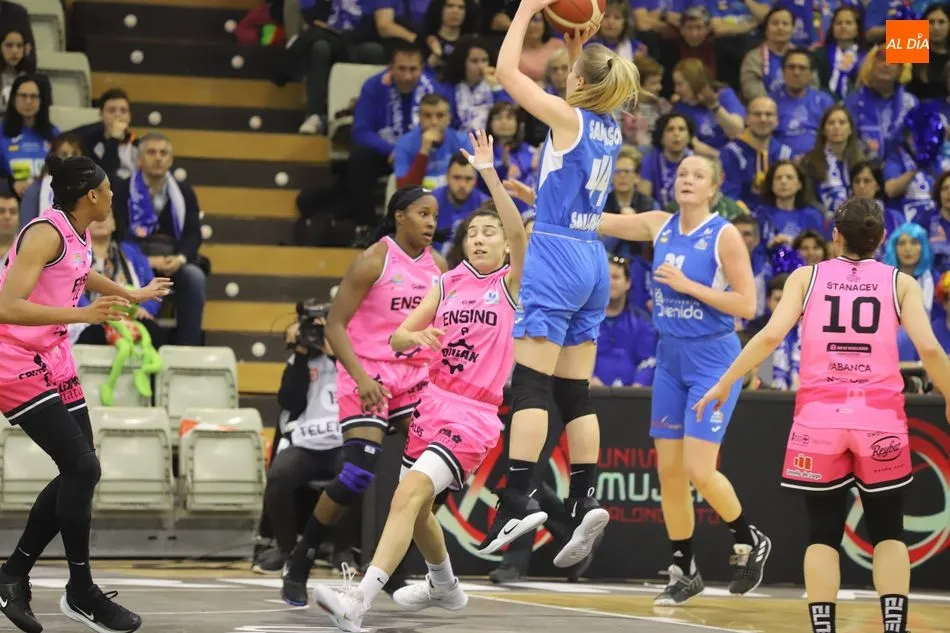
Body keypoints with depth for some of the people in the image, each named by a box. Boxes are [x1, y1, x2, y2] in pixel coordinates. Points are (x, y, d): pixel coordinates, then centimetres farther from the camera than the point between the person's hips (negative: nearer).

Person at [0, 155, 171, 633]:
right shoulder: (46, 233, -20)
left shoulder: (79, 236, 7)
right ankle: (80, 593, -2)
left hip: (53, 362, 9)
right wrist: (82, 314, -36)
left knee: (79, 472, 6)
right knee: (82, 468, -13)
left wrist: (133, 295, 47)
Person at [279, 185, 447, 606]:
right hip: (367, 377, -6)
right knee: (358, 475, -17)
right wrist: (360, 376, -24)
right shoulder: (374, 261, -10)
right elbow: (335, 324, -13)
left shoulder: (437, 266, 7)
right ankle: (298, 566, -2)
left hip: (416, 378, 7)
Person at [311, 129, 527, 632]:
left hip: (475, 414, -7)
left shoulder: (511, 284, -2)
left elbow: (519, 233, -21)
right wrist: (417, 337, -15)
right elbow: (397, 338, 9)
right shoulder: (449, 282, 11)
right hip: (432, 401, 7)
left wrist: (488, 173, -29)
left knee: (411, 492, -24)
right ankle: (444, 586, 45)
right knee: (416, 506, 17)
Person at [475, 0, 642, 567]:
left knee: (530, 385, -11)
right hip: (593, 263, 8)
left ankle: (520, 499, -19)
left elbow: (507, 69, -5)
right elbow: (587, 81, 33)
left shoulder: (568, 118, -9)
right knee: (575, 393, 8)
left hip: (556, 256, -8)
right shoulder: (610, 126, 10)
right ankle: (586, 501, 3)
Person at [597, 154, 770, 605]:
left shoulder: (724, 235, -11)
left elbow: (747, 305, -15)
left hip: (713, 360, -6)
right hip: (670, 360, 6)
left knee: (699, 471, -13)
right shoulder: (659, 226, 4)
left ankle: (750, 543, 12)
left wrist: (689, 285, -19)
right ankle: (684, 572, 17)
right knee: (669, 471, 5)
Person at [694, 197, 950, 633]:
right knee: (887, 532, 11)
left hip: (819, 415, 0)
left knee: (823, 532, 9)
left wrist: (724, 383, 5)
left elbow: (771, 336, -3)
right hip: (880, 417, 0)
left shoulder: (807, 277, 9)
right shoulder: (900, 282, 8)